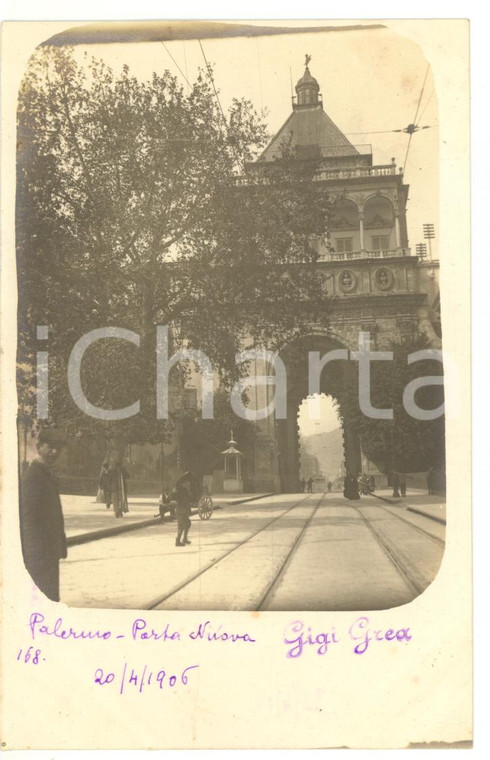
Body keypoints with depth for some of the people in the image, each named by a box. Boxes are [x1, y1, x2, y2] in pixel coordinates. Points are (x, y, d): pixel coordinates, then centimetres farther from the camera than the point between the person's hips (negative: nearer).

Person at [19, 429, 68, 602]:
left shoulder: (48, 474, 15)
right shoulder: (33, 476, -16)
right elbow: (29, 517, -20)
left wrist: (60, 547, 19)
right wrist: (36, 552, -22)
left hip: (50, 551, 10)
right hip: (39, 554, -10)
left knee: (50, 598, 15)